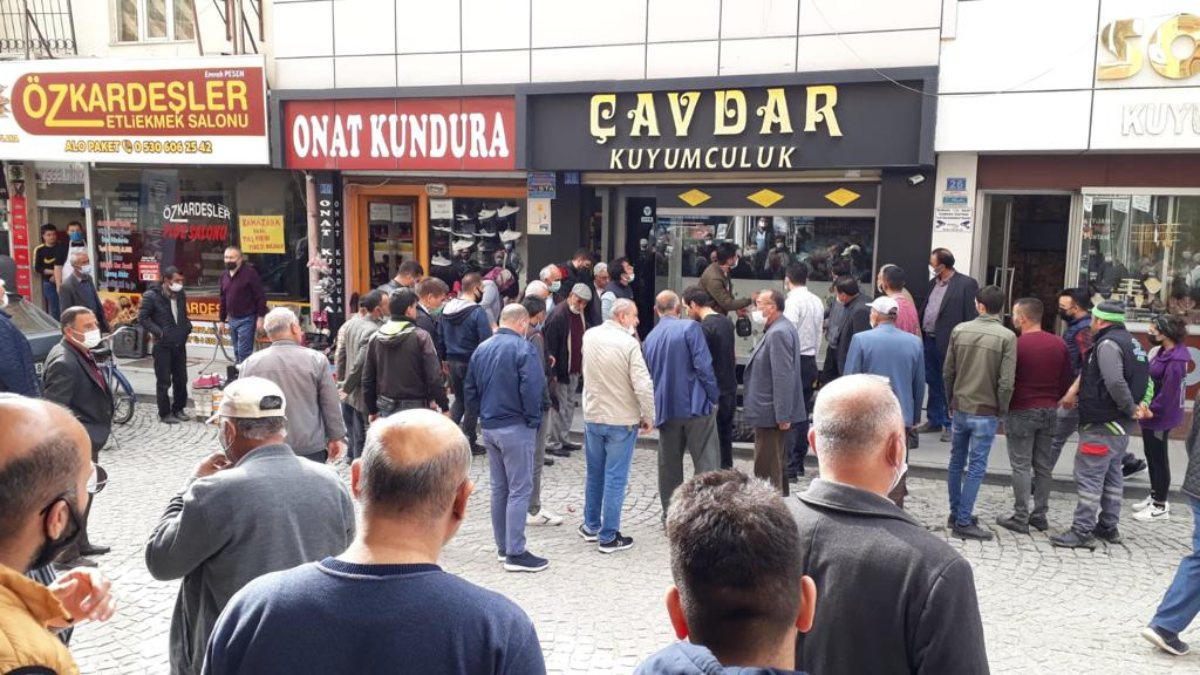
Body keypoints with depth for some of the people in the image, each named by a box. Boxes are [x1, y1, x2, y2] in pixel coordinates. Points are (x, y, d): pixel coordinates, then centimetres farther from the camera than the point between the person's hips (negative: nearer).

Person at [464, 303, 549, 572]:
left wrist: (482, 415, 16)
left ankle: (503, 546, 23)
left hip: (489, 427, 7)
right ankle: (515, 553, -2)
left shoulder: (481, 349, 9)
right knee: (520, 489, -2)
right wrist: (533, 420, -9)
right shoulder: (523, 349, -14)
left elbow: (470, 389, 12)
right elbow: (532, 388, -21)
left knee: (499, 488, 16)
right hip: (515, 428, -7)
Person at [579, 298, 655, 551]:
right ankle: (608, 537, 9)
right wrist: (648, 417, -8)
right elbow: (643, 386, -20)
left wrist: (627, 332, 11)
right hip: (622, 421, -5)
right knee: (615, 479, 3)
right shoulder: (629, 343, -19)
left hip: (592, 417, 6)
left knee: (594, 474, 19)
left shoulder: (589, 336, -2)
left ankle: (591, 526, 31)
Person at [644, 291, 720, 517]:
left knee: (669, 465, 14)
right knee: (707, 463, 0)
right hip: (696, 405, -5)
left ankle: (670, 514, 20)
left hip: (665, 410, 5)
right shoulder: (690, 328, -8)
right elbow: (703, 366, -14)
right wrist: (714, 397, -4)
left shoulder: (649, 339, 9)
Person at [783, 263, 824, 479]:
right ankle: (799, 463, 22)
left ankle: (789, 467, -5)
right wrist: (811, 357, 19)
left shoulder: (793, 301, -13)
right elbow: (818, 336, 13)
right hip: (810, 361, 8)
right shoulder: (817, 301, 9)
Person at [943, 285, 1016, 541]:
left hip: (959, 408, 4)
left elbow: (947, 371, 3)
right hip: (985, 412, -4)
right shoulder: (1007, 337, -13)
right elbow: (1006, 382, -14)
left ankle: (956, 514, 26)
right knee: (976, 467, 2)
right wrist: (1001, 410, 0)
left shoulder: (959, 330, -2)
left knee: (957, 463, 16)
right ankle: (963, 522, 4)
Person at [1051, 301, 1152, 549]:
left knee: (1089, 477, -6)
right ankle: (1108, 527, 26)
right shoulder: (1132, 342, 15)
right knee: (1112, 476, 17)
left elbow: (1115, 382, -28)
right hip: (1121, 424, 10)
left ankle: (1082, 531, -4)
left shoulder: (1107, 344, -17)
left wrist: (1132, 408, -16)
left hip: (1101, 425, -10)